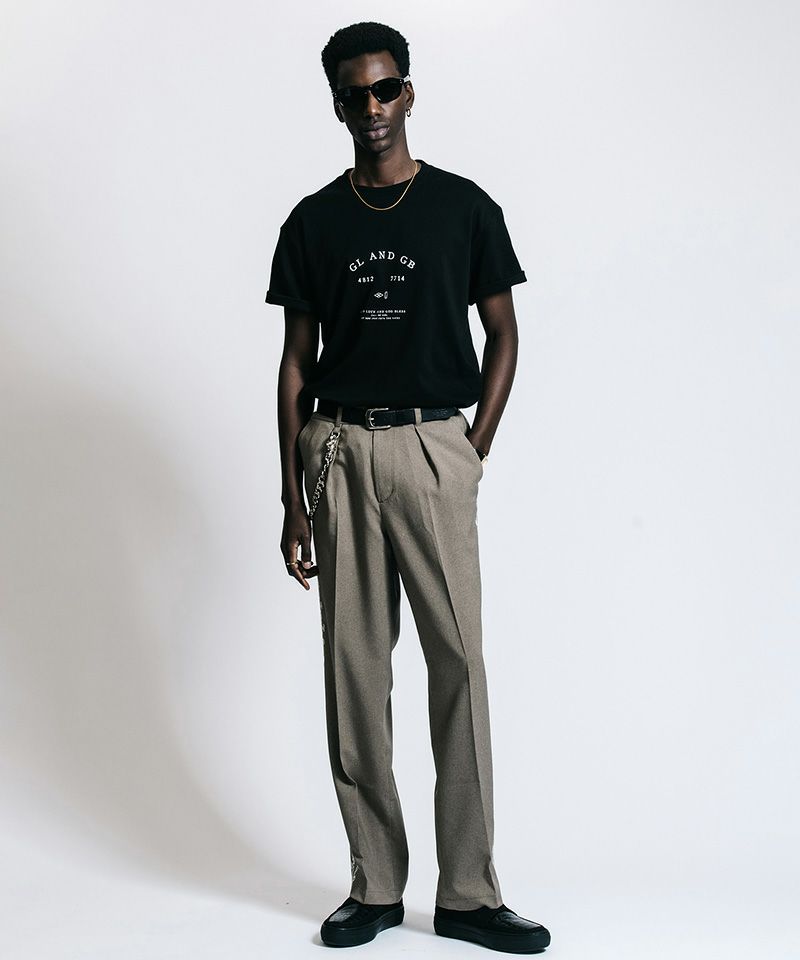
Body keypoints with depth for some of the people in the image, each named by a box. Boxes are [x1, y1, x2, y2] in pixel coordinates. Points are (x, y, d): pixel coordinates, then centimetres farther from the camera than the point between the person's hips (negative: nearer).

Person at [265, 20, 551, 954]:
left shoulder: (465, 206, 4)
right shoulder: (312, 222, 8)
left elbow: (502, 333, 9)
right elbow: (296, 361, 9)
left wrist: (475, 451, -1)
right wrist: (291, 498, 4)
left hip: (434, 447, -2)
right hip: (339, 449, 2)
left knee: (458, 660, -5)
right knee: (354, 665, 3)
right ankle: (374, 885, 13)